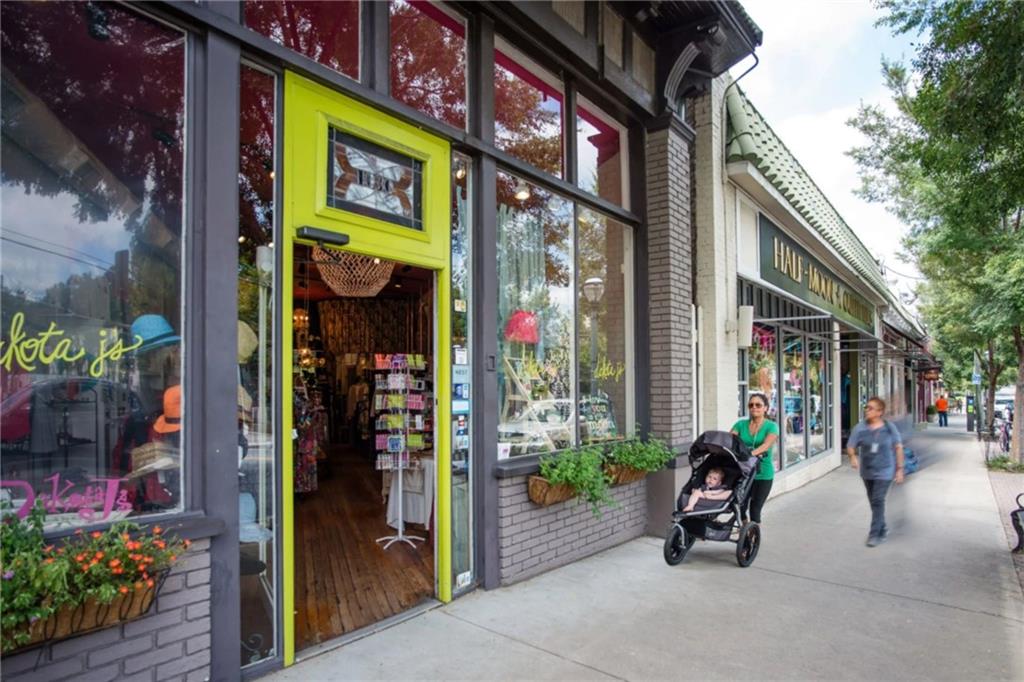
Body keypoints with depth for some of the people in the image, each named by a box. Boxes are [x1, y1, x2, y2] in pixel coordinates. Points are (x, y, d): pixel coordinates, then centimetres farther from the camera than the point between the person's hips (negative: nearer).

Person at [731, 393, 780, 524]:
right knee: (740, 507, 0)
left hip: (763, 474, -2)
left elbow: (766, 445, -21)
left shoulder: (771, 426, -3)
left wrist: (751, 453, -39)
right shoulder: (741, 424, 7)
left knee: (755, 509, 2)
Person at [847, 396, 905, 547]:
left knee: (878, 501, -8)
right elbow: (850, 446, -3)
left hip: (884, 471, -3)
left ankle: (875, 535, 1)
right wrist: (853, 456, -25)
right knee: (873, 502, 15)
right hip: (867, 471, 3)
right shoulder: (860, 428, -5)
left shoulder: (890, 428, -8)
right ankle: (882, 529, 35)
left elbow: (898, 448, 0)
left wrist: (899, 469, -1)